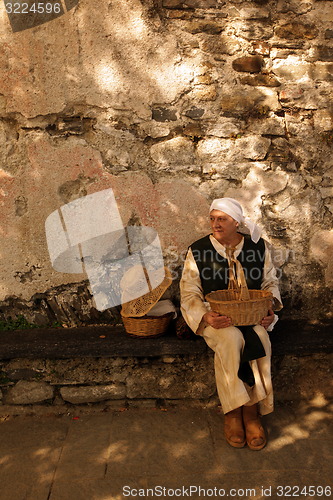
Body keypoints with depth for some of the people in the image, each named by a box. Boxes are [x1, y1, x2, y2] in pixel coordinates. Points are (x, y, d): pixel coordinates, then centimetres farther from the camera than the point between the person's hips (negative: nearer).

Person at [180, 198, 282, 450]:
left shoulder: (259, 246, 3)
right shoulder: (198, 250, -3)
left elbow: (270, 282, 12)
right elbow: (189, 293, -3)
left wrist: (270, 308, -8)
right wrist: (206, 316, -21)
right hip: (215, 318, -1)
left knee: (258, 340, -31)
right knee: (232, 340, -33)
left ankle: (250, 411, -16)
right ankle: (234, 411, -17)